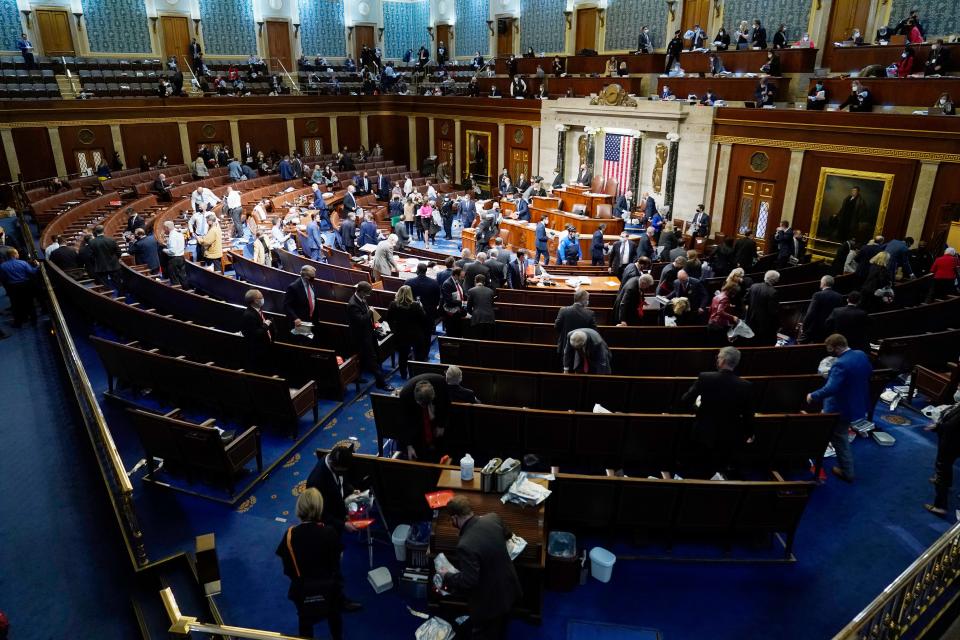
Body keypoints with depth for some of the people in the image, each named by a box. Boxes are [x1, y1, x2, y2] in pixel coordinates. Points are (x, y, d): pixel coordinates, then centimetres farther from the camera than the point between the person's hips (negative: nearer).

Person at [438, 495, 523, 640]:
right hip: (507, 590, 7)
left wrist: (447, 577, -13)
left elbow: (468, 581, -31)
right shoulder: (493, 518, -12)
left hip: (489, 602, -7)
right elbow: (508, 534, 10)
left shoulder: (466, 545, -35)